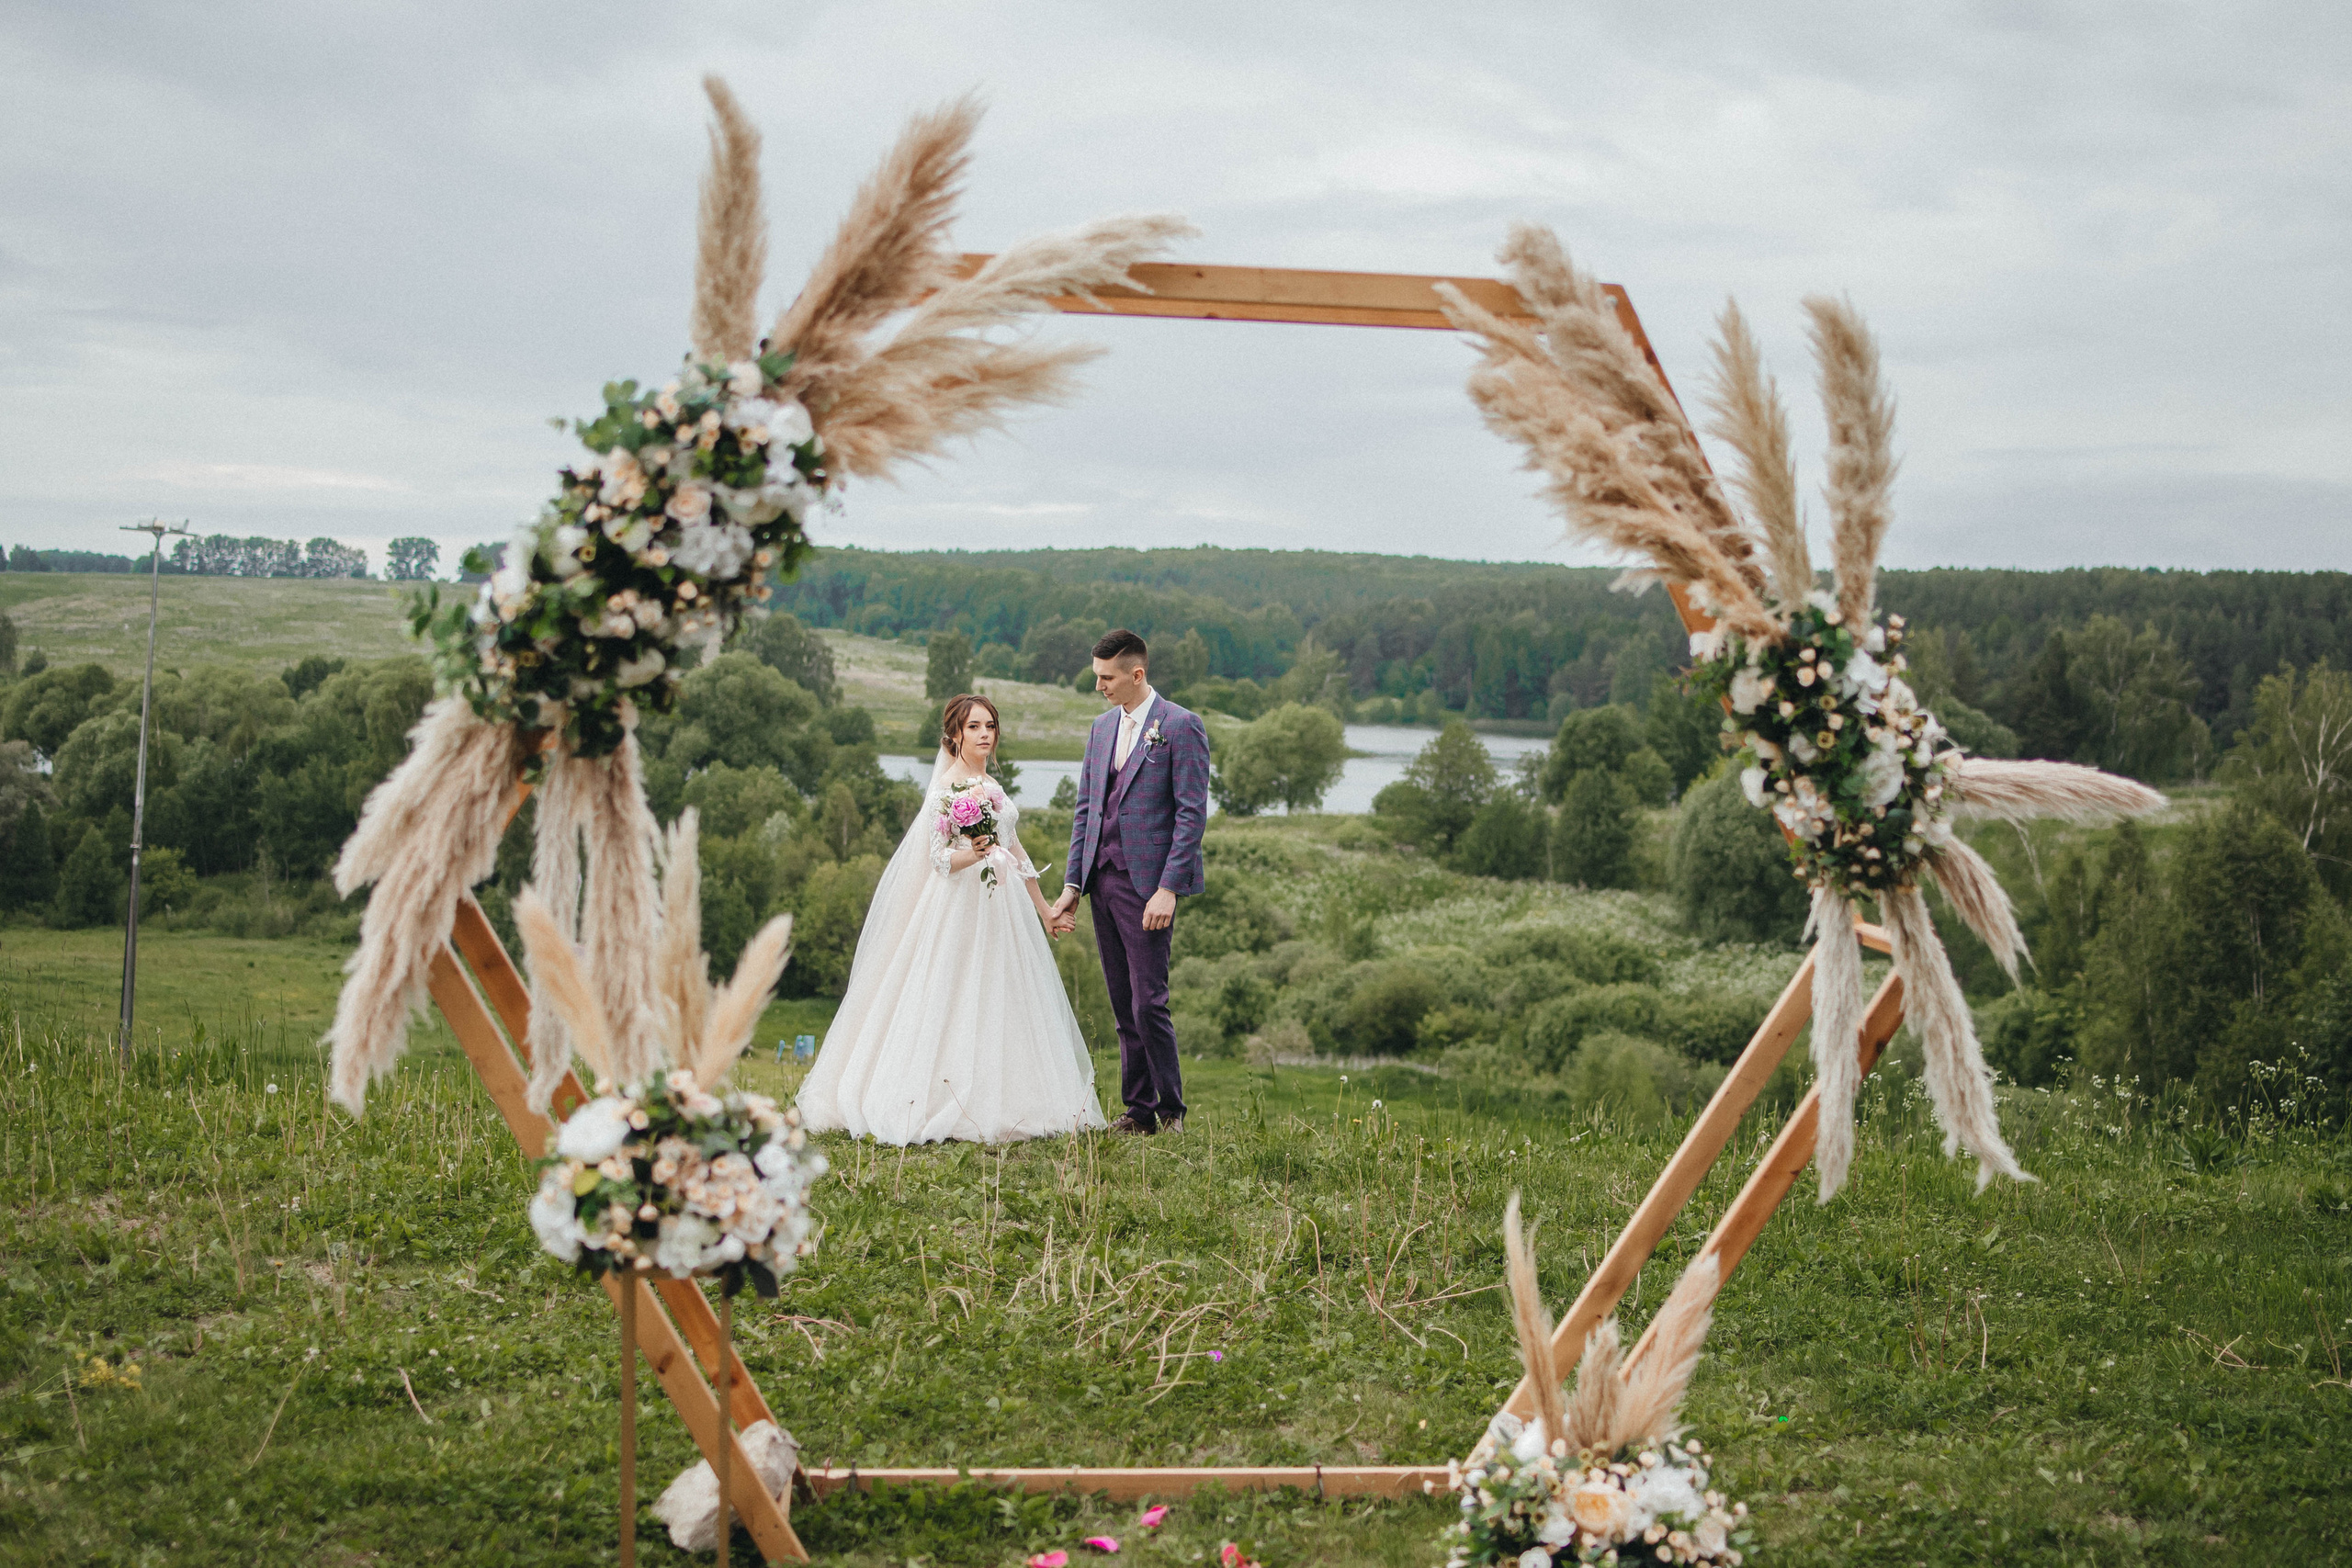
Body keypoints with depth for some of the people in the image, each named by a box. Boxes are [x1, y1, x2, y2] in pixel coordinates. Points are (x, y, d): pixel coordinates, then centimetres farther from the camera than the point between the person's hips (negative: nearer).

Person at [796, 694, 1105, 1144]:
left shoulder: (991, 786, 15)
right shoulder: (947, 786, -8)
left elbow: (1015, 852, 21)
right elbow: (939, 859, -12)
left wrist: (1043, 909, 23)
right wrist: (973, 853, -32)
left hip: (1002, 909, 8)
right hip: (960, 908, -8)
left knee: (999, 1004, 6)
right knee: (957, 1007, -8)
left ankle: (998, 1107, 9)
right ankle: (938, 1107, -5)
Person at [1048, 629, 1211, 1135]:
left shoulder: (1181, 727, -6)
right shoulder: (1102, 728, 15)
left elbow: (1192, 814, -11)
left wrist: (1168, 889, -16)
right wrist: (1073, 884, 11)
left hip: (1148, 884, -7)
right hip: (1102, 880, 7)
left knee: (1148, 1004, -8)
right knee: (1124, 1008, 9)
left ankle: (1171, 1110, 6)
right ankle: (1138, 1111, 15)